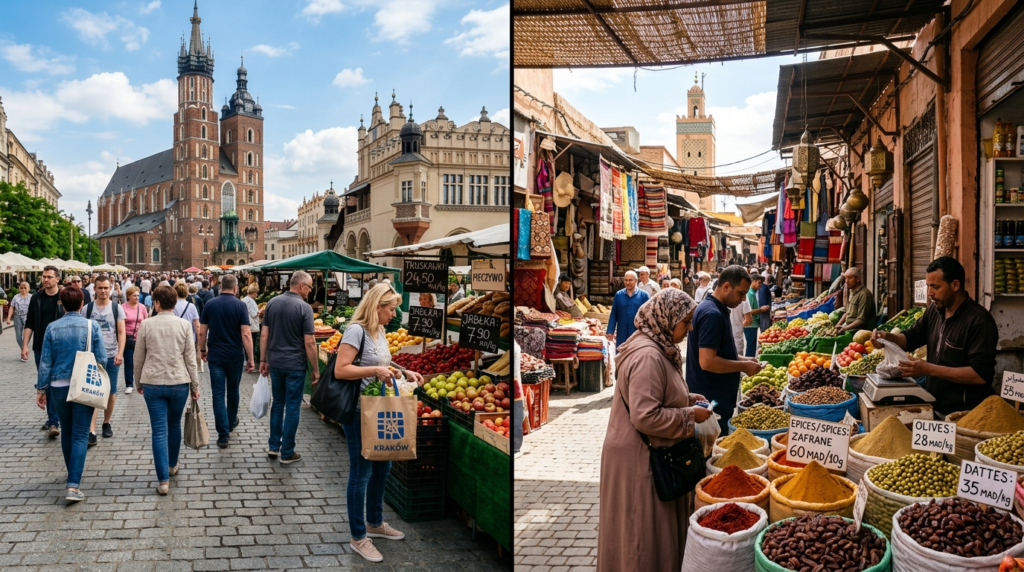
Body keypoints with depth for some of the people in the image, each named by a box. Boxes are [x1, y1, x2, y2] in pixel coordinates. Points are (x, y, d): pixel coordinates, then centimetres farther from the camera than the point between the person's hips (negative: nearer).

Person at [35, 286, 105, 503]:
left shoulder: (52, 328, -2)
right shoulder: (91, 326, -8)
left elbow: (45, 362, 0)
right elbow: (102, 359, -6)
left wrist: (41, 389, 8)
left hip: (58, 387, 3)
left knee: (67, 432, 20)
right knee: (80, 435, -1)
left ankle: (73, 475, 35)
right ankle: (73, 486, -10)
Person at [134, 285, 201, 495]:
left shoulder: (146, 324, -3)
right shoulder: (184, 325, -3)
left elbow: (139, 358, 3)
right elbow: (190, 359, -2)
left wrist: (138, 382, 16)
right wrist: (195, 386, 6)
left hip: (152, 383, -1)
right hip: (179, 383, 1)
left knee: (159, 430, 1)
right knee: (174, 425, 20)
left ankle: (163, 480, 0)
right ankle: (172, 465, 37)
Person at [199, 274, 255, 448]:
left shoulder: (210, 304, -1)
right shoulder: (240, 305, -9)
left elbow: (202, 332, 2)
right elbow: (245, 334, -14)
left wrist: (202, 350, 18)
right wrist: (250, 358, -10)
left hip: (215, 356, 1)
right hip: (235, 356, -1)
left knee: (218, 394, 2)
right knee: (233, 391, 19)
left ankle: (223, 434, -2)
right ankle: (231, 422, 40)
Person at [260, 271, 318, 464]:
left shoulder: (272, 302, 2)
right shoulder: (304, 307, -14)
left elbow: (264, 335, 4)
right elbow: (309, 342, -14)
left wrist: (263, 360, 12)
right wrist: (315, 369, -6)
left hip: (275, 362, 5)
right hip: (295, 365, -5)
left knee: (277, 404, 19)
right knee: (292, 408, 4)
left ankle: (273, 446, 25)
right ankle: (287, 453, 11)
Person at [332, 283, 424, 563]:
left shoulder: (380, 331, 9)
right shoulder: (356, 331, -18)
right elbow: (340, 370, -23)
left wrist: (404, 373, 4)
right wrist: (375, 371, -26)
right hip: (358, 412, -9)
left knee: (382, 468, 19)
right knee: (361, 472, 1)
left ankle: (375, 523, 37)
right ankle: (358, 537, 15)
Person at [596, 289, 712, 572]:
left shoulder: (656, 347, 8)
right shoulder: (647, 356, -25)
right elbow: (645, 417, -29)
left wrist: (687, 398, 9)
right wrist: (690, 415, -18)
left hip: (650, 452, 10)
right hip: (640, 458, -10)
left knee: (656, 525, 21)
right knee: (644, 530, 5)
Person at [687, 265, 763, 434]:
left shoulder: (714, 309, 10)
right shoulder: (712, 314, -22)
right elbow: (707, 362, -28)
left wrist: (741, 359, 9)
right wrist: (743, 366, -16)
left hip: (714, 397, 10)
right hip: (712, 400, -10)